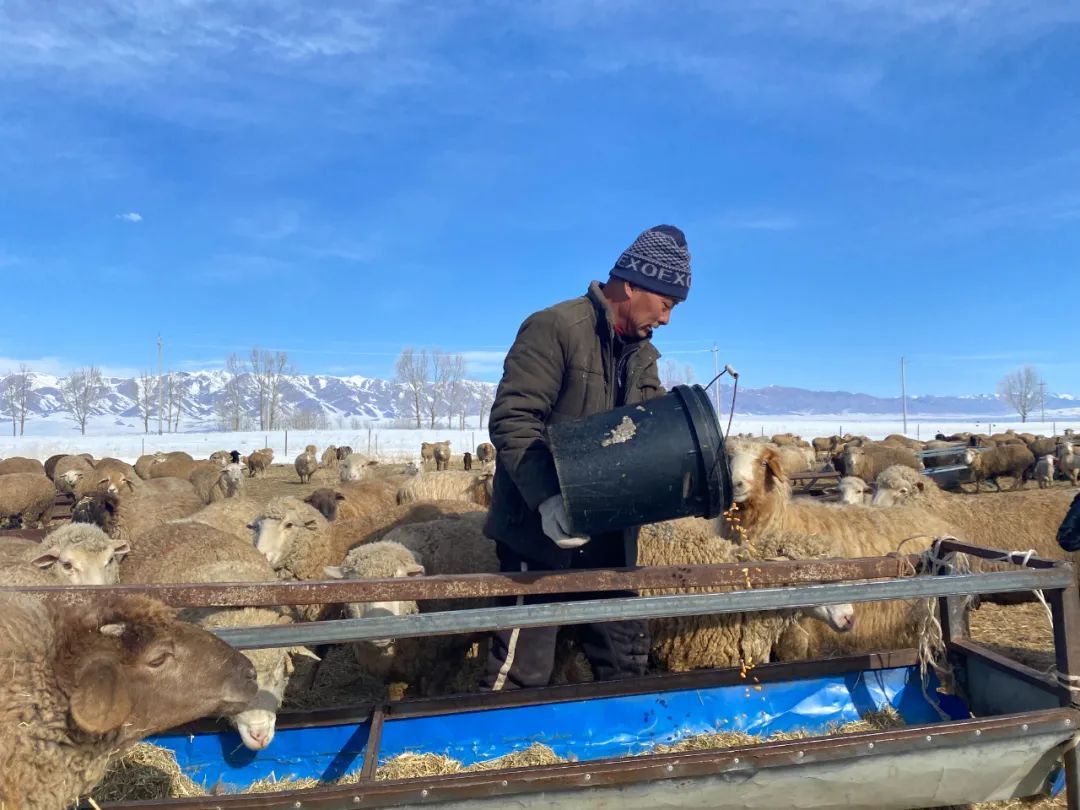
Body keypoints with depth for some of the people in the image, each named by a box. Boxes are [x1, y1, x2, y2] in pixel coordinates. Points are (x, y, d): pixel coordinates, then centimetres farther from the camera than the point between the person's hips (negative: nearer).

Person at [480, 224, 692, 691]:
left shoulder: (640, 352, 12)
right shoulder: (554, 329, -15)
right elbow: (511, 418, -21)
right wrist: (546, 497, -33)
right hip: (543, 530, -8)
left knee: (625, 658, 19)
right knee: (523, 669, 2)